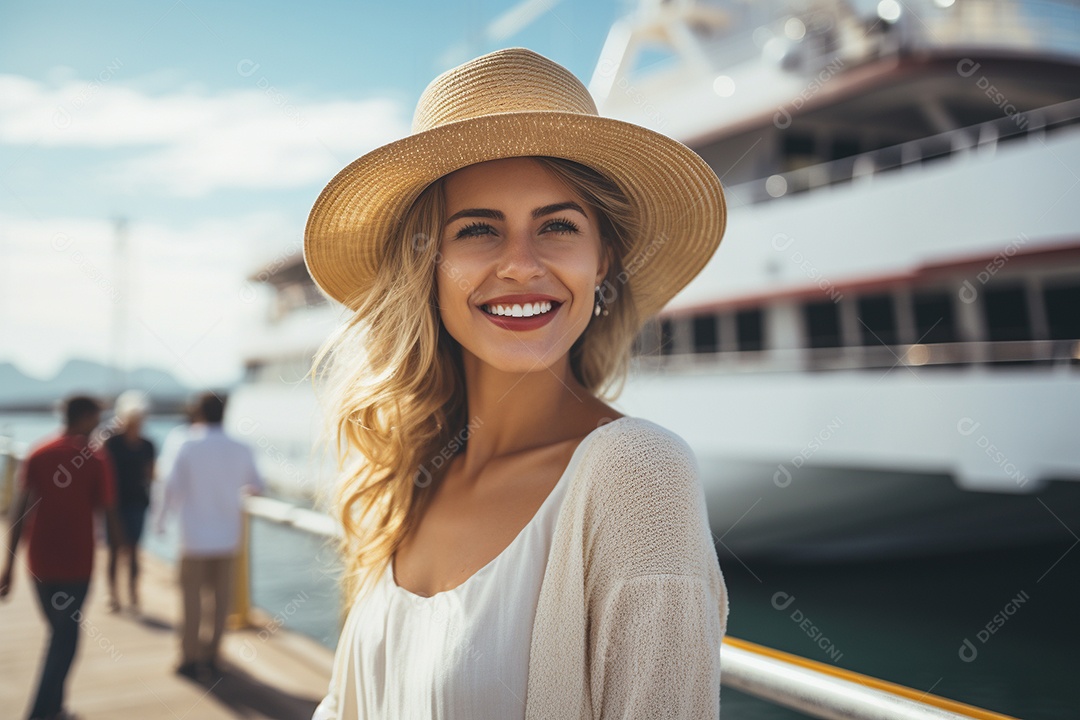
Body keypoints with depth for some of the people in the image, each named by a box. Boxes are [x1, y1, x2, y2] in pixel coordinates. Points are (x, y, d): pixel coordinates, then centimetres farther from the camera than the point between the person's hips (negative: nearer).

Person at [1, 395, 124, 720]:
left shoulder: (37, 455, 4)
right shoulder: (96, 459, -7)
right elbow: (108, 510, -5)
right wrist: (120, 540, 13)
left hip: (40, 562, 5)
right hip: (76, 562, -4)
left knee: (58, 630, 21)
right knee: (66, 635, 7)